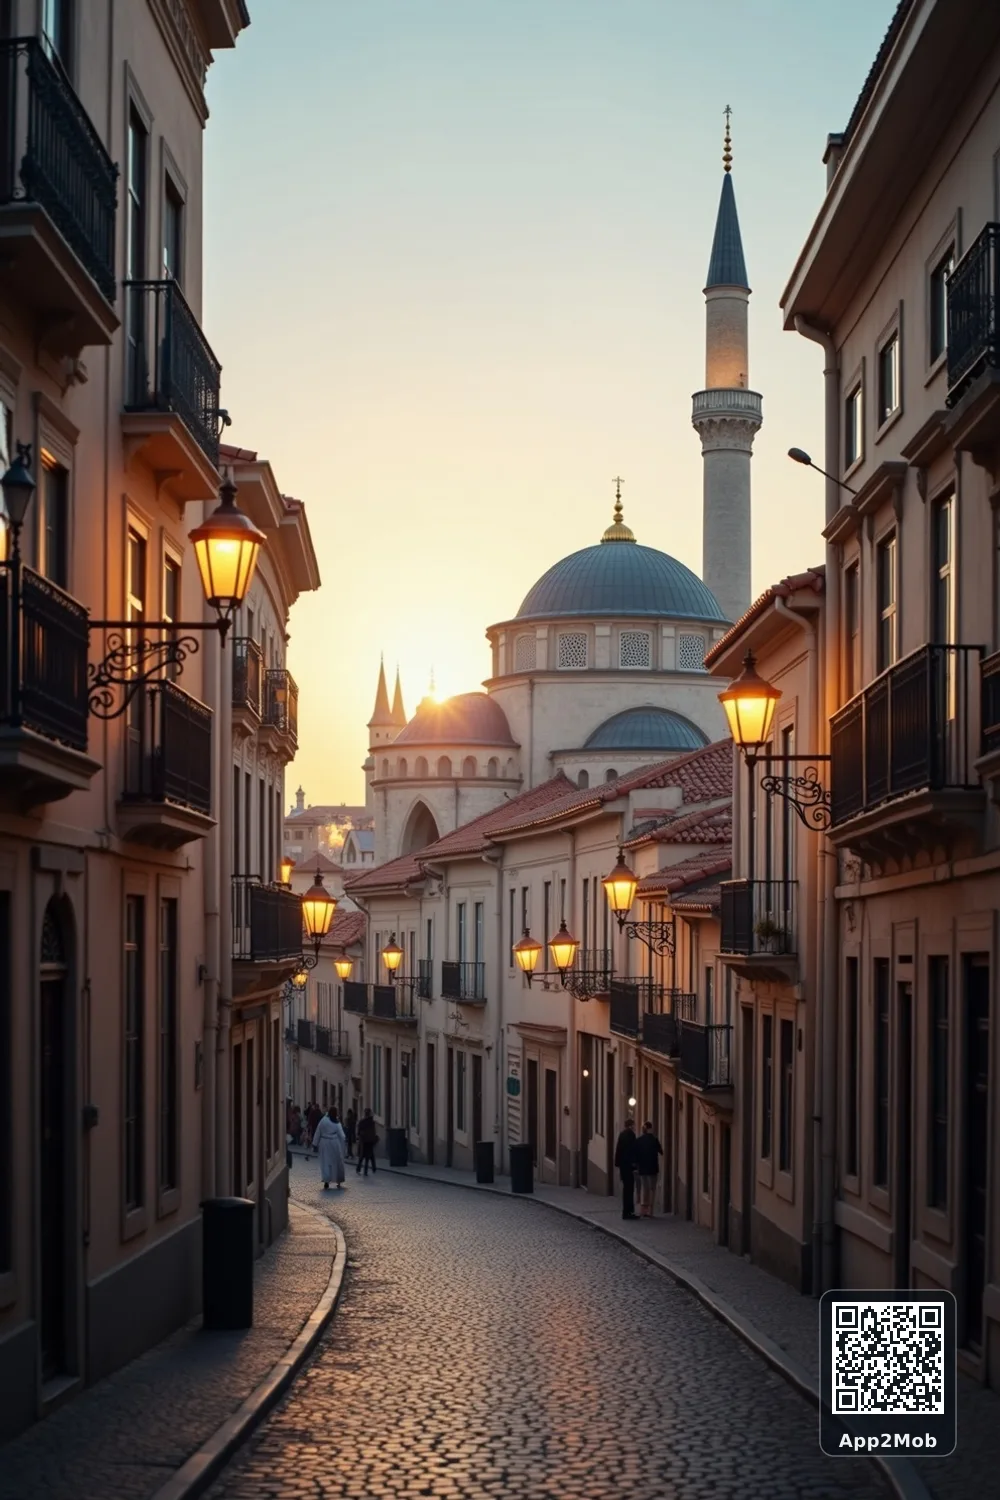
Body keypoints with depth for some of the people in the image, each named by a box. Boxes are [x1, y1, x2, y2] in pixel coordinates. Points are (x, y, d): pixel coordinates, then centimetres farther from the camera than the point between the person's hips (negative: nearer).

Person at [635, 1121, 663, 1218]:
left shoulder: (639, 1140, 0)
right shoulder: (653, 1139, -10)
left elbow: (636, 1155, 1)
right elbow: (661, 1152, -1)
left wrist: (637, 1165, 9)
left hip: (642, 1168, 3)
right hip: (652, 1168, -3)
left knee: (644, 1188, 12)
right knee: (651, 1189, 5)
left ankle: (642, 1211, 5)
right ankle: (649, 1211, 1)